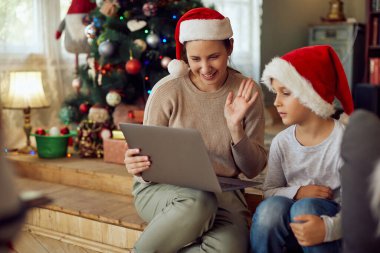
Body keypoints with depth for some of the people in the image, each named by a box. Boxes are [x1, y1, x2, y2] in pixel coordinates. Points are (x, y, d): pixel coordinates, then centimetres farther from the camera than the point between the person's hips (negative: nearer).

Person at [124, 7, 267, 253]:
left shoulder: (247, 91, -1)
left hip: (221, 194, 2)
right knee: (198, 202, -37)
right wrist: (137, 164, -24)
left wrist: (236, 127, -17)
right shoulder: (167, 90, -7)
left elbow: (253, 169, 0)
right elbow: (148, 157, -1)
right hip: (163, 188, -2)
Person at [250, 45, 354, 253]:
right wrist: (296, 193, -17)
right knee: (271, 208, -28)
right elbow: (270, 190, 5)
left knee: (305, 208, -33)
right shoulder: (281, 142, 1)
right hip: (290, 228, 3)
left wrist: (328, 228, -40)